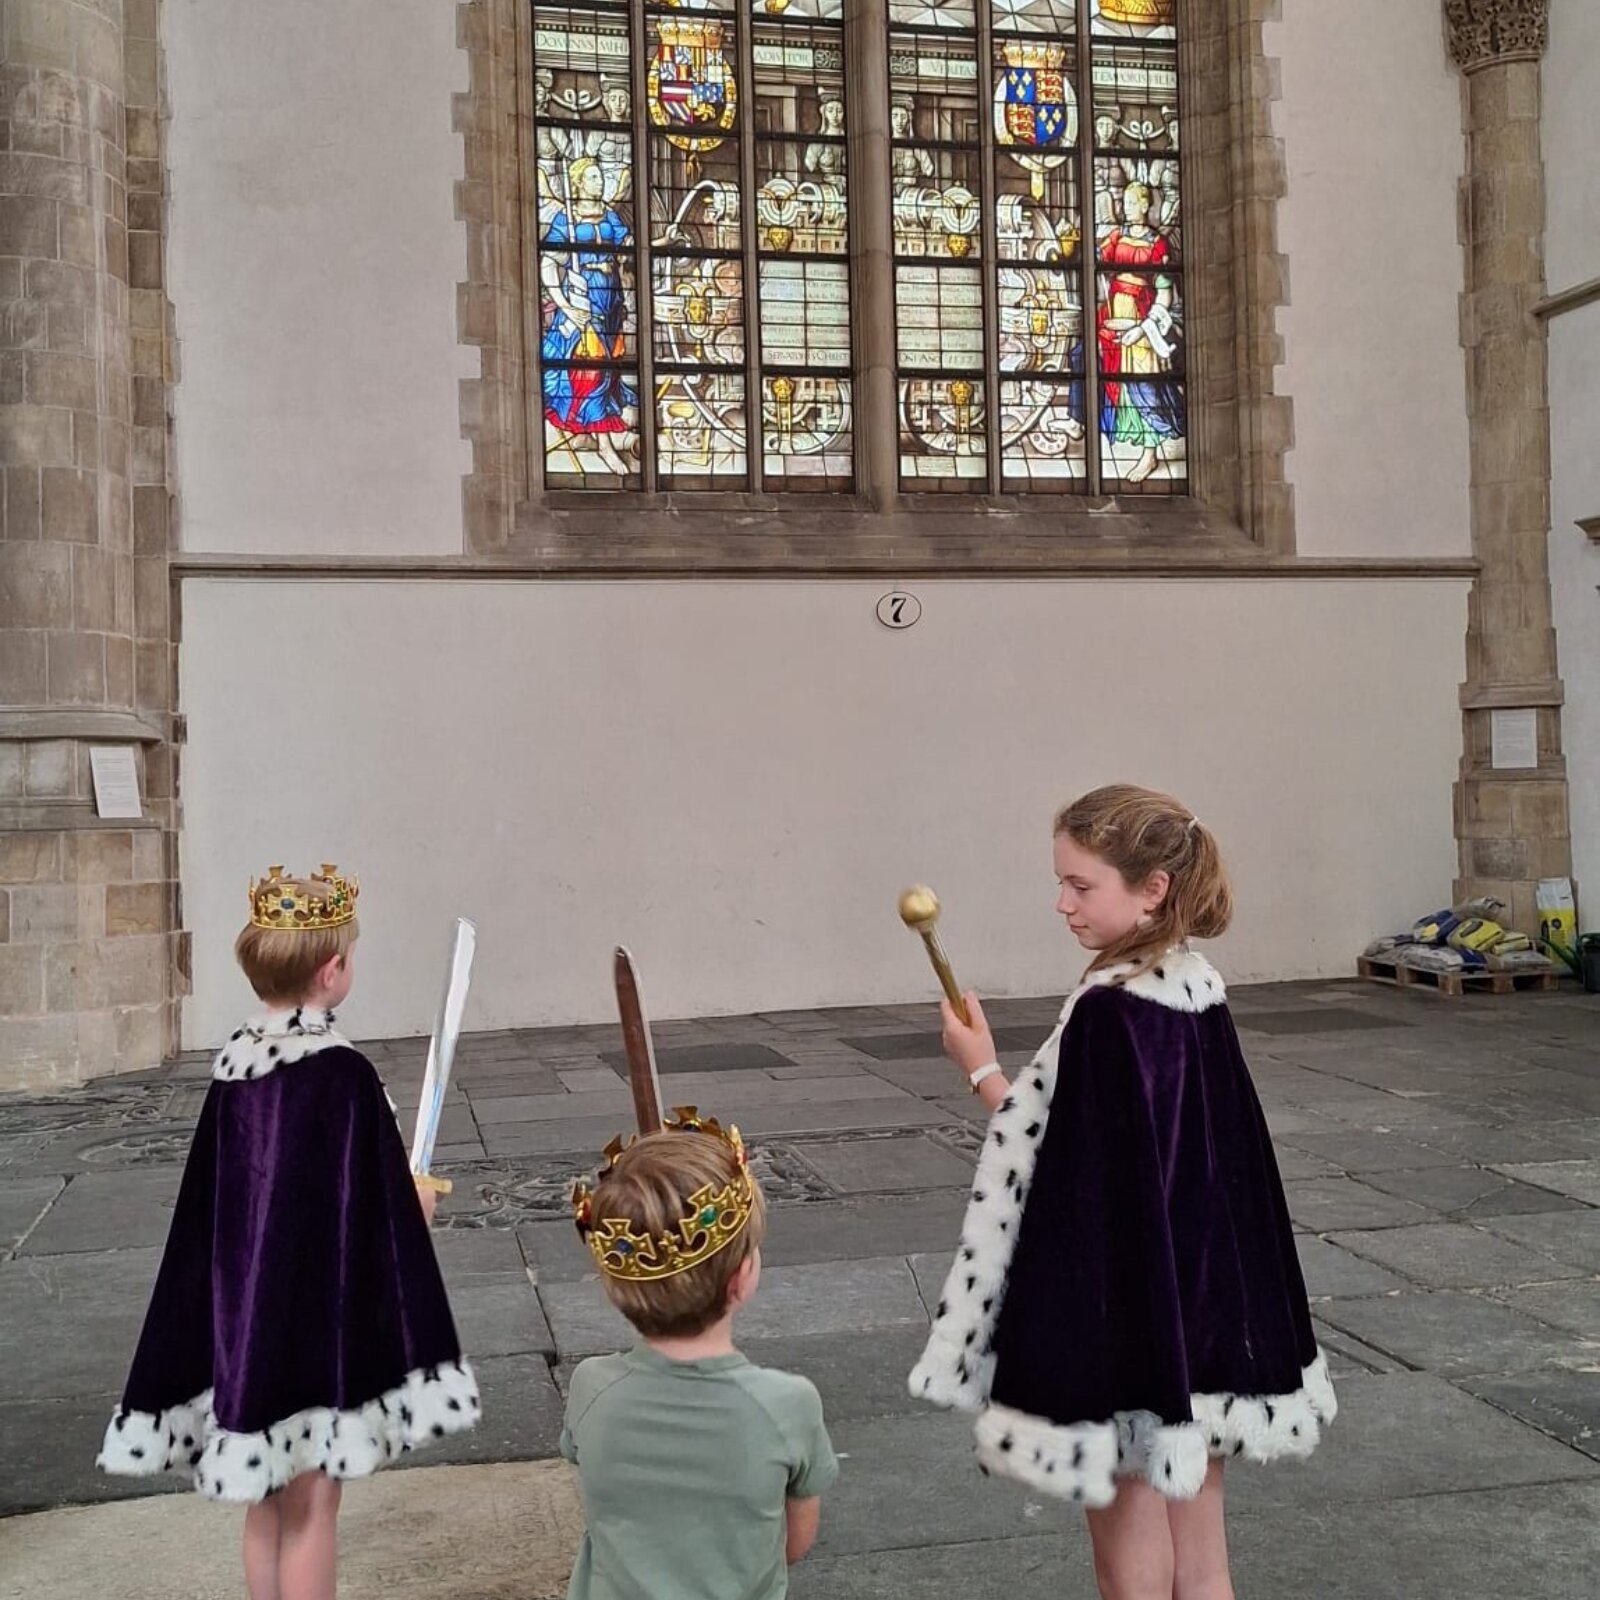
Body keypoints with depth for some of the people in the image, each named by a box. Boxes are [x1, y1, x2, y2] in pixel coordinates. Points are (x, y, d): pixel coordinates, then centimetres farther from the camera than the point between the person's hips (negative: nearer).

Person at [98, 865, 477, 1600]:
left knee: (268, 1498, 19)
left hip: (243, 1313, 7)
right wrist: (416, 1204, 4)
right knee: (311, 1504, 6)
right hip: (321, 1314, -6)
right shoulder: (342, 1074, -20)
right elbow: (373, 1211, -17)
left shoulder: (232, 1066, 0)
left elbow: (210, 1206, 6)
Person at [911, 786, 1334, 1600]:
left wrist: (983, 1071, -10)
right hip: (1205, 1303, 8)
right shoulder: (1201, 991, 4)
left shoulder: (1109, 1014, -22)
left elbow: (1077, 1168, -19)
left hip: (1124, 1313, -8)